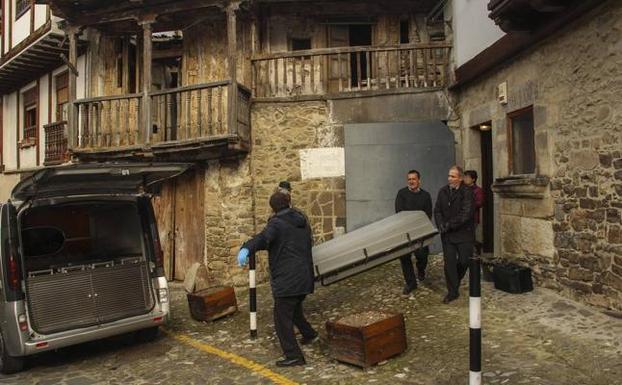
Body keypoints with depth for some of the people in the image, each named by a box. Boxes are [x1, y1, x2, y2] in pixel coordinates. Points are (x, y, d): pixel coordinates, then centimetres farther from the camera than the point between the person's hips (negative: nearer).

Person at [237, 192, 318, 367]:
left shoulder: (277, 223, -11)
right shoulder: (302, 221, 13)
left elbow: (263, 238, -33)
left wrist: (246, 249, -50)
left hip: (287, 279, -8)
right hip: (305, 278, 8)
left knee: (282, 318, -1)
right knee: (294, 309, 29)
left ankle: (294, 356, -1)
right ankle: (309, 333, 44)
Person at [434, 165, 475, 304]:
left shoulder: (467, 192, -10)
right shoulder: (443, 191, 7)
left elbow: (466, 214, -17)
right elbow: (437, 210, 8)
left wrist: (449, 225, -16)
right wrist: (441, 225, -9)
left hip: (464, 233, -4)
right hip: (447, 234, 4)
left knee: (464, 261, -1)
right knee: (449, 262, 2)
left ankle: (455, 281, 29)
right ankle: (452, 291, 11)